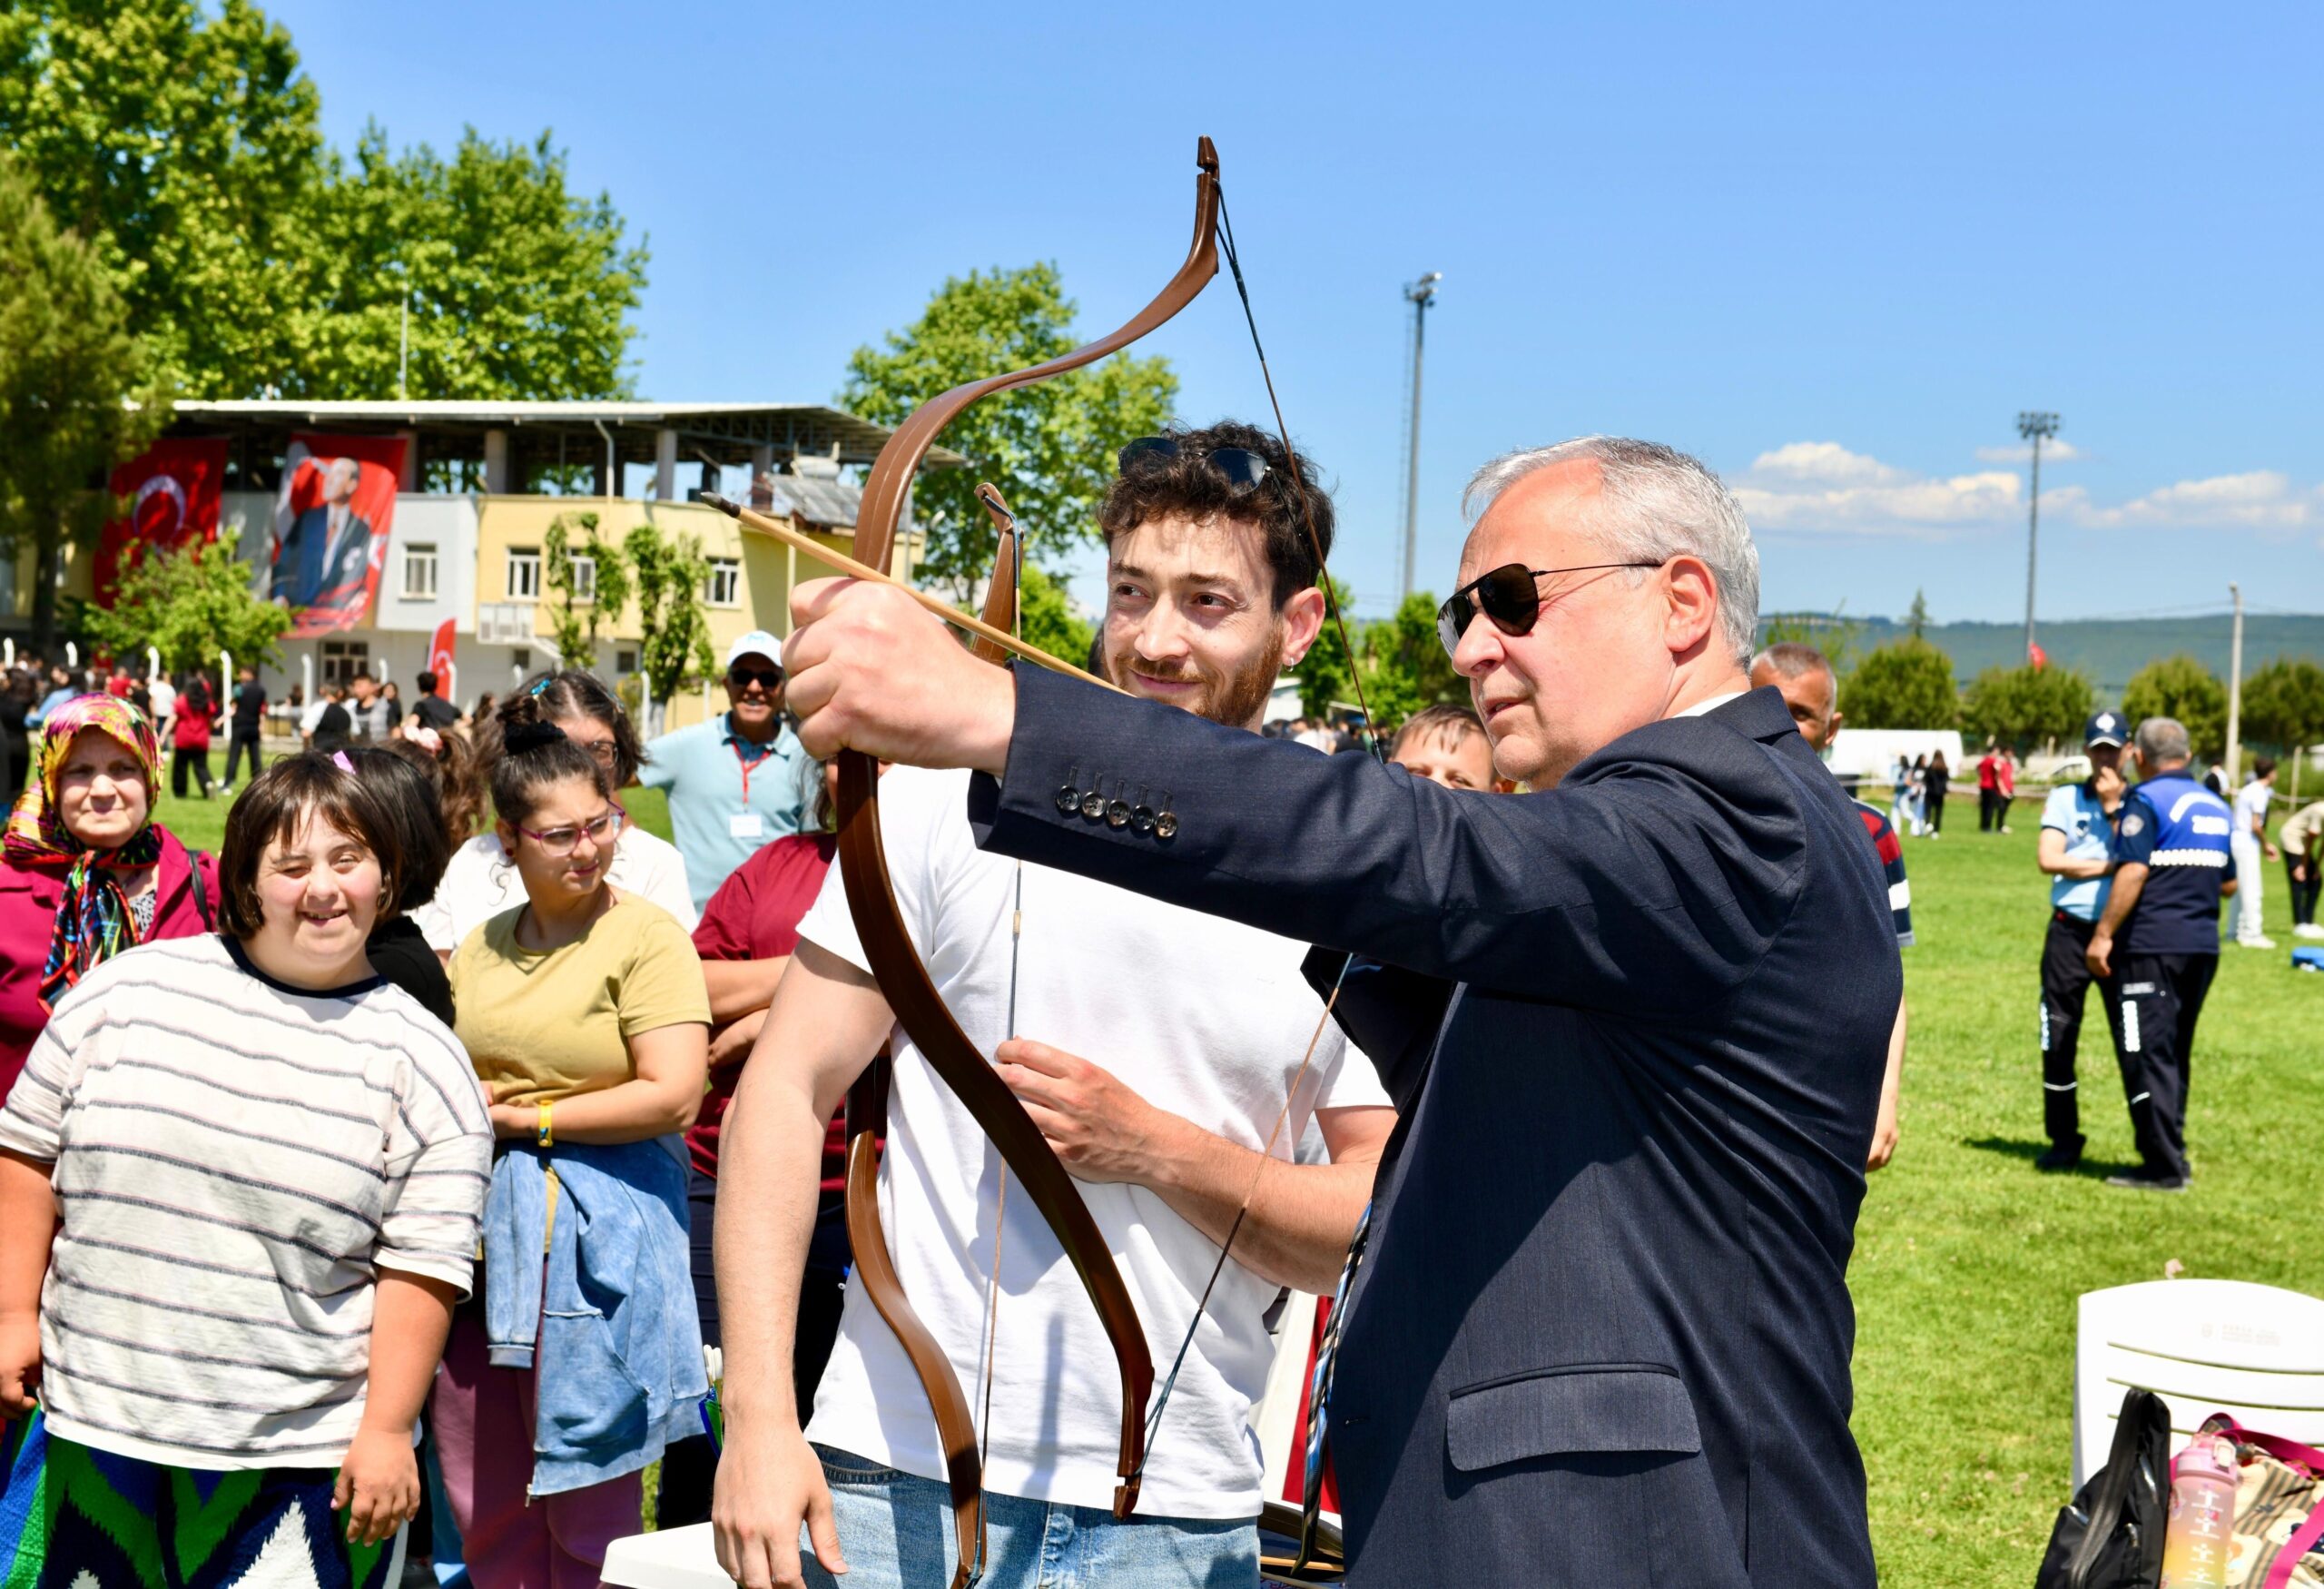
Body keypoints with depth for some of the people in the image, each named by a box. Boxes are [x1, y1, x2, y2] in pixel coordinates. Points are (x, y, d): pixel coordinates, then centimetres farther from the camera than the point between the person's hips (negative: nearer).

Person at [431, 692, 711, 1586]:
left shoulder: (648, 938, -6)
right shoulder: (480, 949, 12)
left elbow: (673, 1095, -15)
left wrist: (526, 1119, -9)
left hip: (593, 1242, -6)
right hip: (478, 1227, 6)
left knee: (589, 1510, 4)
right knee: (483, 1507, 11)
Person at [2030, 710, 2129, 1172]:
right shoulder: (2064, 798, 6)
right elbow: (2048, 858, -8)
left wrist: (2113, 807, -11)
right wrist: (2109, 866, -8)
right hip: (2071, 932, 1)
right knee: (2059, 1039, 3)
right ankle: (2064, 1140, 15)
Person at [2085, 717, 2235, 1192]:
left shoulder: (2146, 800, -9)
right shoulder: (2217, 807, 13)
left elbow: (2133, 872, -19)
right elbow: (2229, 882, 18)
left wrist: (2103, 934, -16)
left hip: (2151, 945, -8)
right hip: (2203, 945, 8)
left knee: (2147, 1054, -4)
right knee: (2176, 1055, 16)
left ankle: (2164, 1167, -4)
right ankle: (2170, 1155, 21)